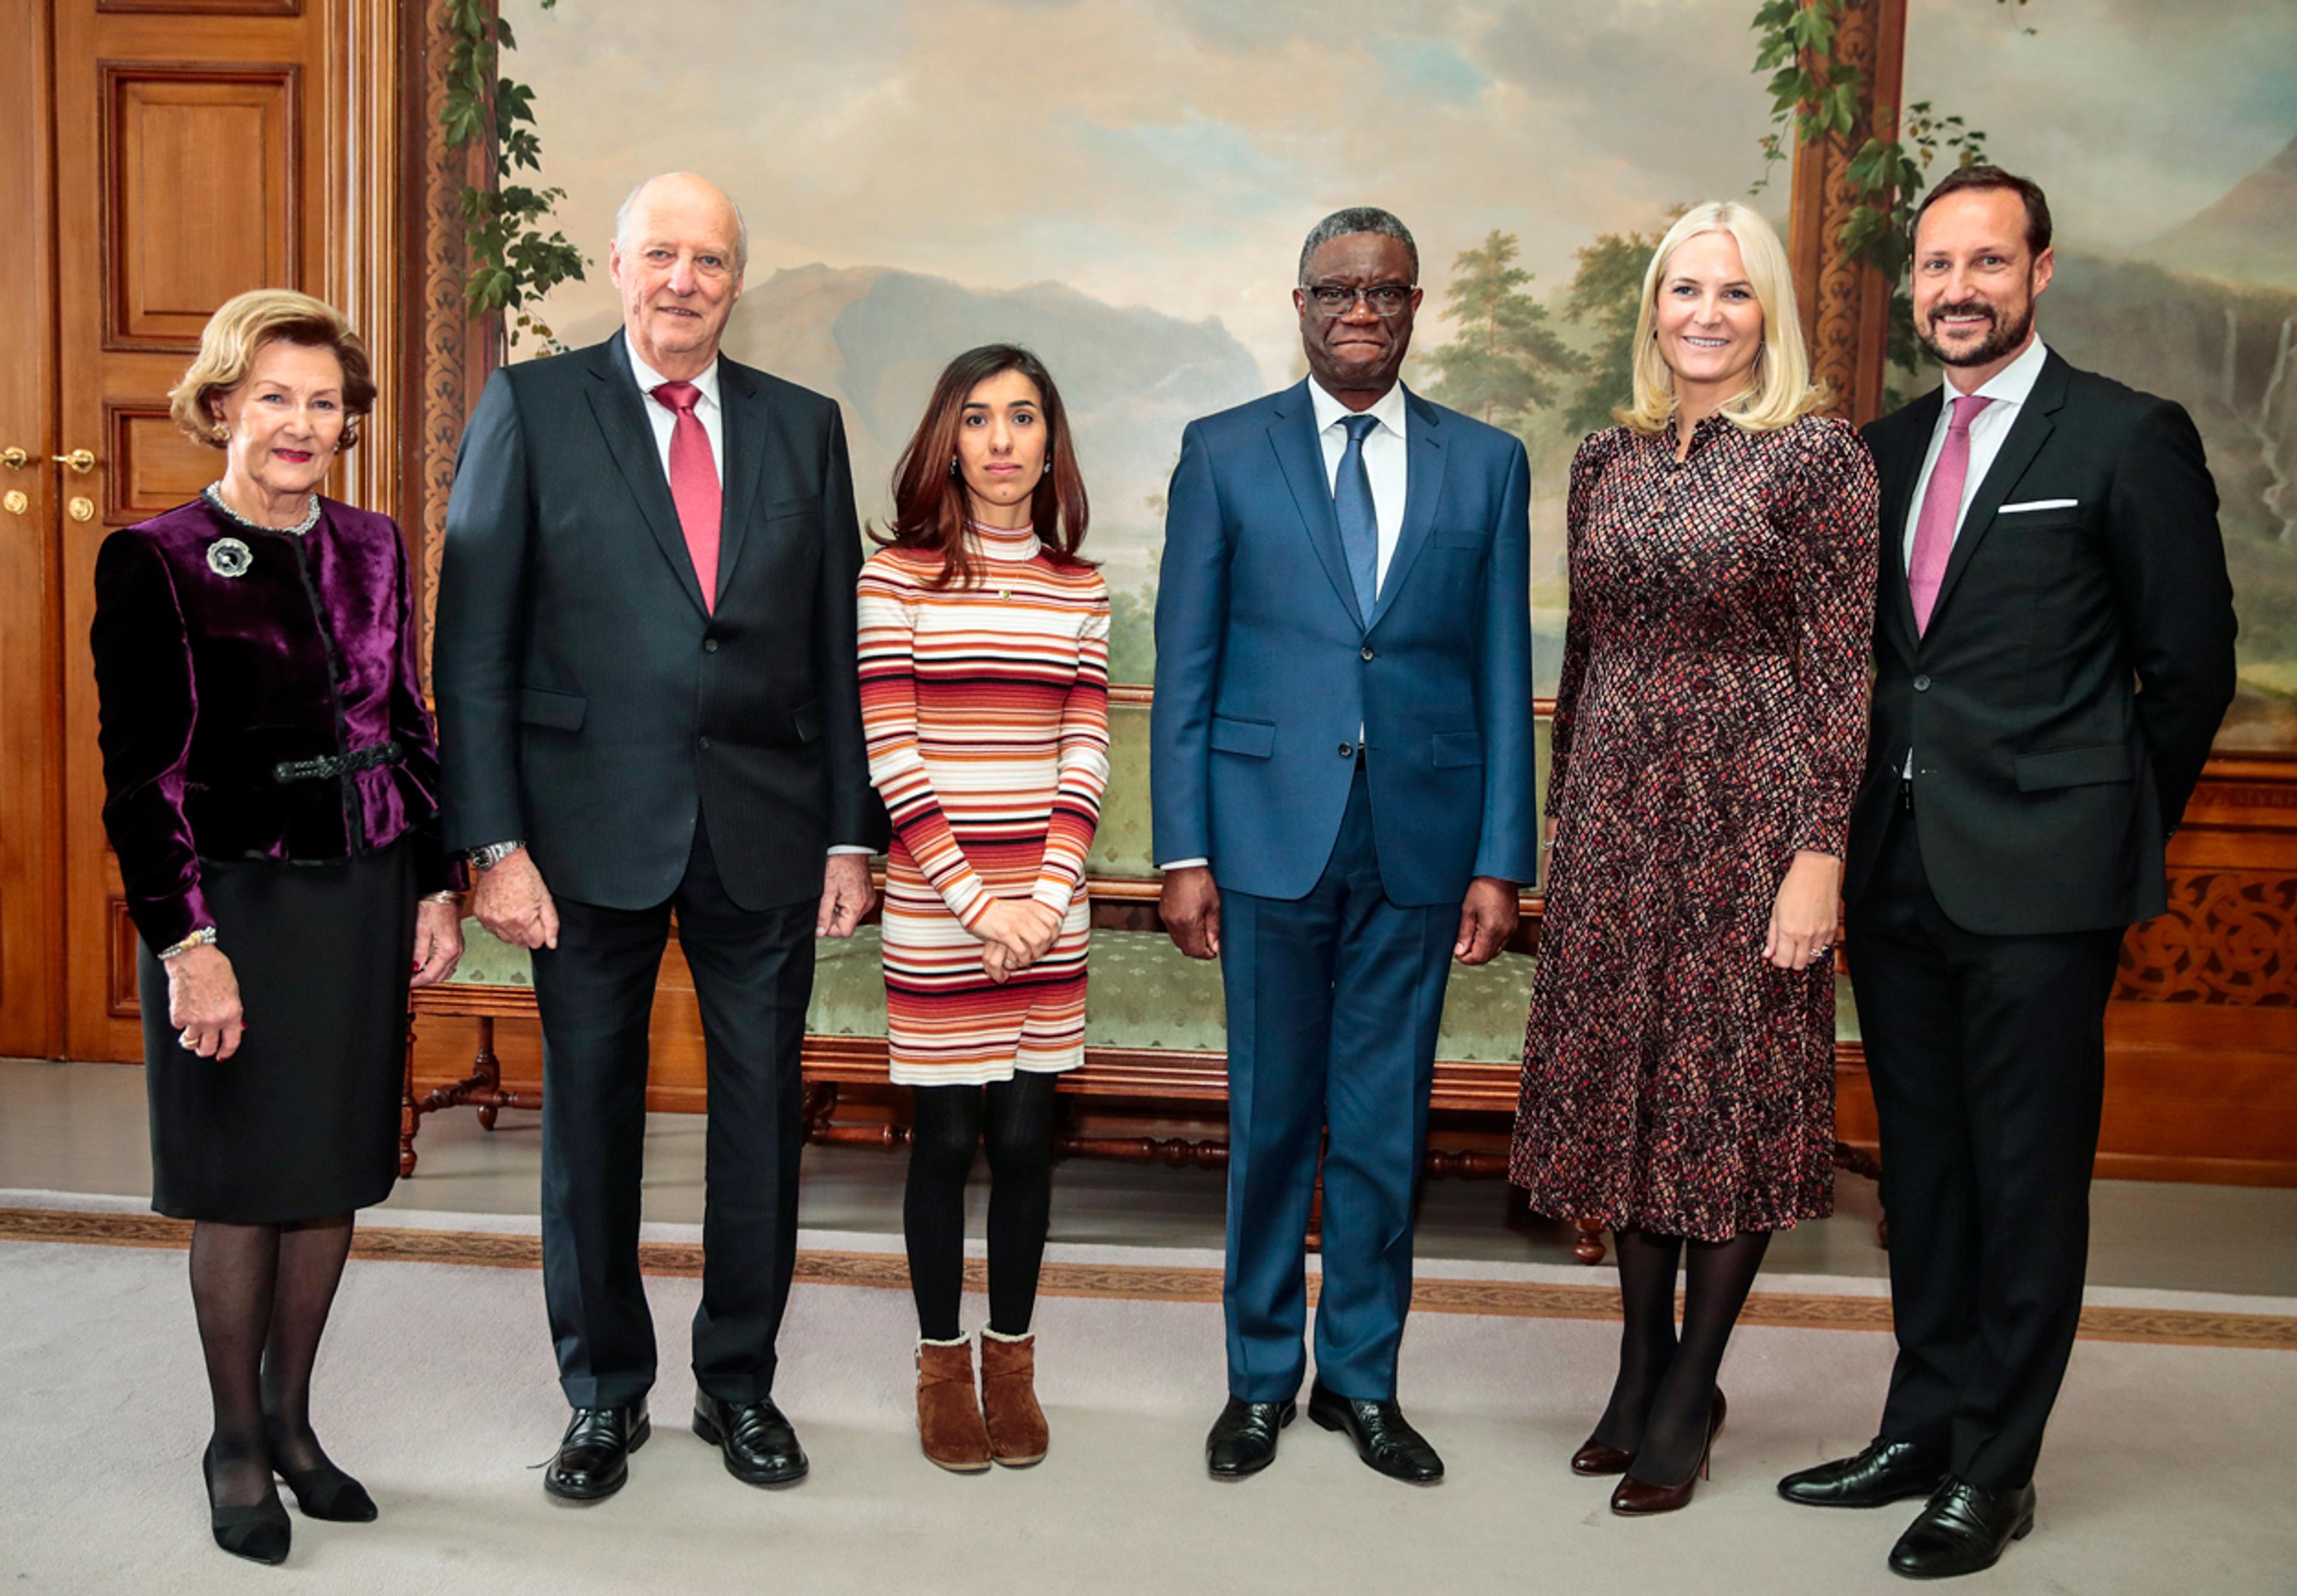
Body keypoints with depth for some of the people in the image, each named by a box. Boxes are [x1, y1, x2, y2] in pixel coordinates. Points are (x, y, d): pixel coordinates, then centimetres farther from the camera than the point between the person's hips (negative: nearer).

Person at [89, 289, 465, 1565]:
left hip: (364, 898, 5)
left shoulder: (375, 549, 8)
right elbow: (139, 775, -8)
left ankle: (291, 1419, 29)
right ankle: (236, 1445, 24)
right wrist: (189, 944, -13)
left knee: (334, 1174, 11)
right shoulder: (153, 563, -6)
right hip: (235, 904, -4)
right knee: (242, 1183, 6)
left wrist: (436, 887, 8)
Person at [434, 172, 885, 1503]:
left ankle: (740, 1381, 29)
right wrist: (496, 842, -10)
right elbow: (475, 645, -3)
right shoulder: (531, 408, 1)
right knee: (590, 1118, 10)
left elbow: (837, 645, 7)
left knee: (764, 1117, 9)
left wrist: (851, 832, 2)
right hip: (593, 830, -2)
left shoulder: (804, 426, 8)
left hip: (765, 831, 2)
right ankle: (605, 1394, 29)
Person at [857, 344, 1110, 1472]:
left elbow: (1085, 755, 4)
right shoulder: (898, 575, -1)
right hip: (935, 908, -2)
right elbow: (890, 755, -6)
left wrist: (1048, 895, -8)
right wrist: (975, 901, -12)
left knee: (1026, 1134, 8)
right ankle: (942, 1367, 22)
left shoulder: (1079, 589, 9)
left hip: (1045, 905, 3)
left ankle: (1012, 1364, 24)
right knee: (946, 1136, 5)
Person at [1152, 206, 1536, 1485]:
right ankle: (1261, 1379, 26)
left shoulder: (1487, 463, 8)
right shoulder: (1224, 454, 5)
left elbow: (1504, 674, 6)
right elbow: (1185, 666, 2)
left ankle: (1362, 1378, 26)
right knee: (1270, 1121, 8)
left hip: (1420, 840, 1)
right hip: (1271, 831, -1)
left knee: (1388, 1127, 9)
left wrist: (1502, 860, 1)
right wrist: (1184, 852, -4)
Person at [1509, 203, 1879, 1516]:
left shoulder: (1819, 455, -5)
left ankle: (1690, 1394, 18)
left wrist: (1820, 853, -14)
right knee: (1625, 1080, 11)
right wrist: (1563, 808, 13)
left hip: (1750, 813, -5)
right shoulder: (1609, 458, 10)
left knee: (1735, 1089, 3)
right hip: (1618, 816, 5)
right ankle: (1642, 1362, 27)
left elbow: (1844, 670, -8)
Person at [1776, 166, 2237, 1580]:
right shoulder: (1886, 449, 12)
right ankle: (1925, 1425, 29)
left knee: (2028, 1174, 4)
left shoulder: (2131, 438, -4)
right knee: (1922, 1161, 14)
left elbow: (2189, 664, -1)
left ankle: (1997, 1469, 17)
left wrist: (2113, 836, 4)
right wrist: (1868, 825, 10)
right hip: (1897, 869, 6)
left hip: (2039, 879, -5)